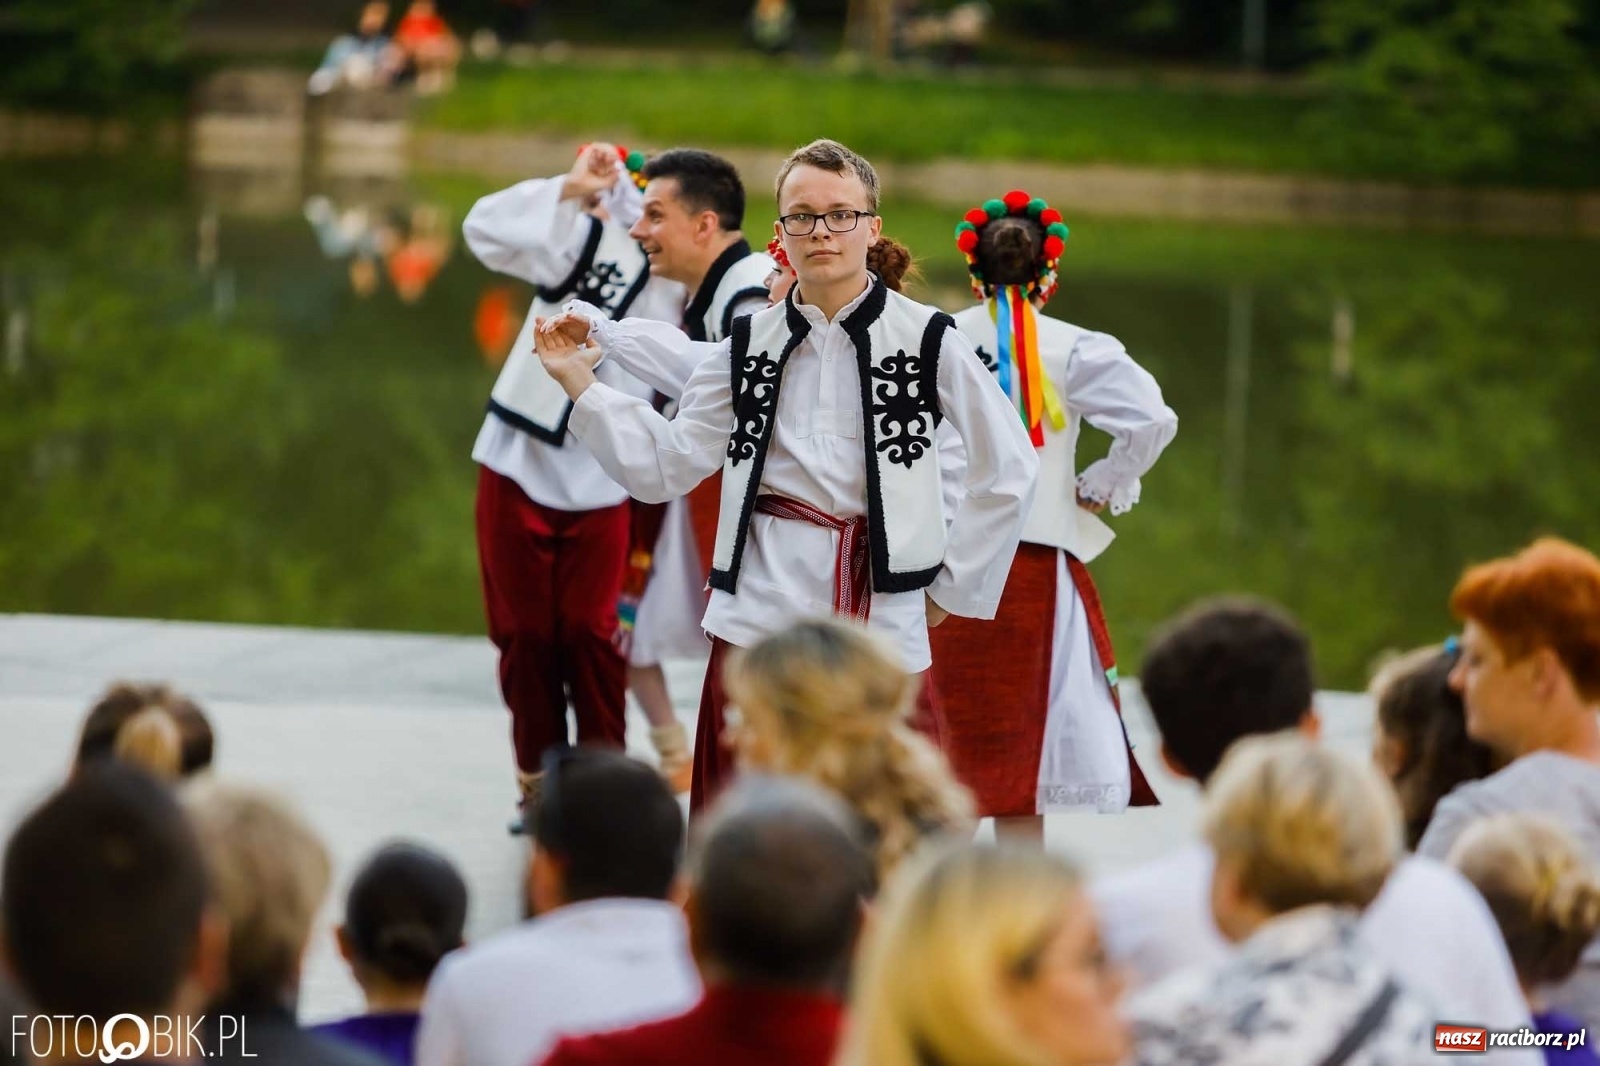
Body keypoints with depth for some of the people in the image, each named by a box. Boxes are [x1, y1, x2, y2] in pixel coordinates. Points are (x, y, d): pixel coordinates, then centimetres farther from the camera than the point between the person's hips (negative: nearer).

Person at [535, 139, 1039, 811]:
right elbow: (663, 466, 6)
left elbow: (1008, 471, 5)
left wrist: (950, 588, 5)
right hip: (761, 612, 2)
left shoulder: (926, 340, 1)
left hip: (883, 615, -2)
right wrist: (578, 382, -2)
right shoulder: (748, 345, 10)